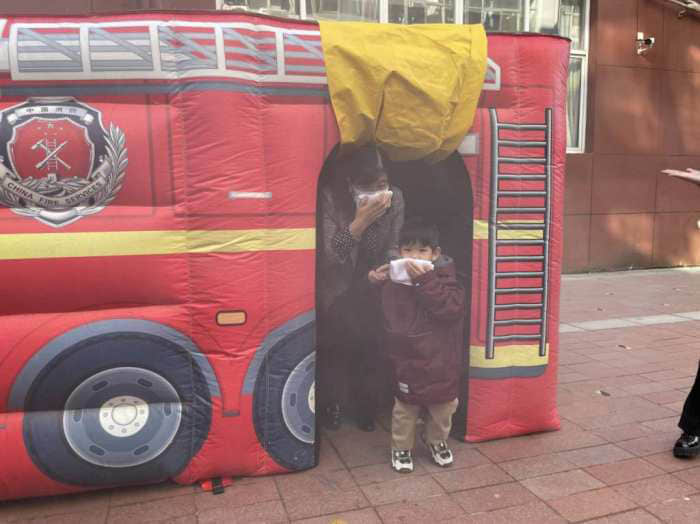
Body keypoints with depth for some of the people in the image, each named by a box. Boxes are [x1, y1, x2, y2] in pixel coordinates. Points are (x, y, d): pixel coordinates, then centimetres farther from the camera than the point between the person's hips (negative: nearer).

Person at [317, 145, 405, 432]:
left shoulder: (395, 198, -16)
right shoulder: (331, 197, -25)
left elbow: (392, 246, -3)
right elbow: (331, 253, -29)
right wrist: (361, 220, -40)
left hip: (372, 287, 2)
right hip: (337, 289, -2)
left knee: (370, 347, 9)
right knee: (335, 347, 8)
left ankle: (366, 406, 33)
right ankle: (333, 405, 33)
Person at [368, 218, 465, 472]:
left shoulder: (445, 278, -11)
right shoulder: (391, 280, -6)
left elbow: (452, 308, -27)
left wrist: (425, 280, -30)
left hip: (441, 360, 0)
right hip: (406, 362, 0)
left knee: (442, 407, 18)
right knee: (405, 408, 13)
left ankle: (436, 441, 43)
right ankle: (401, 447, 34)